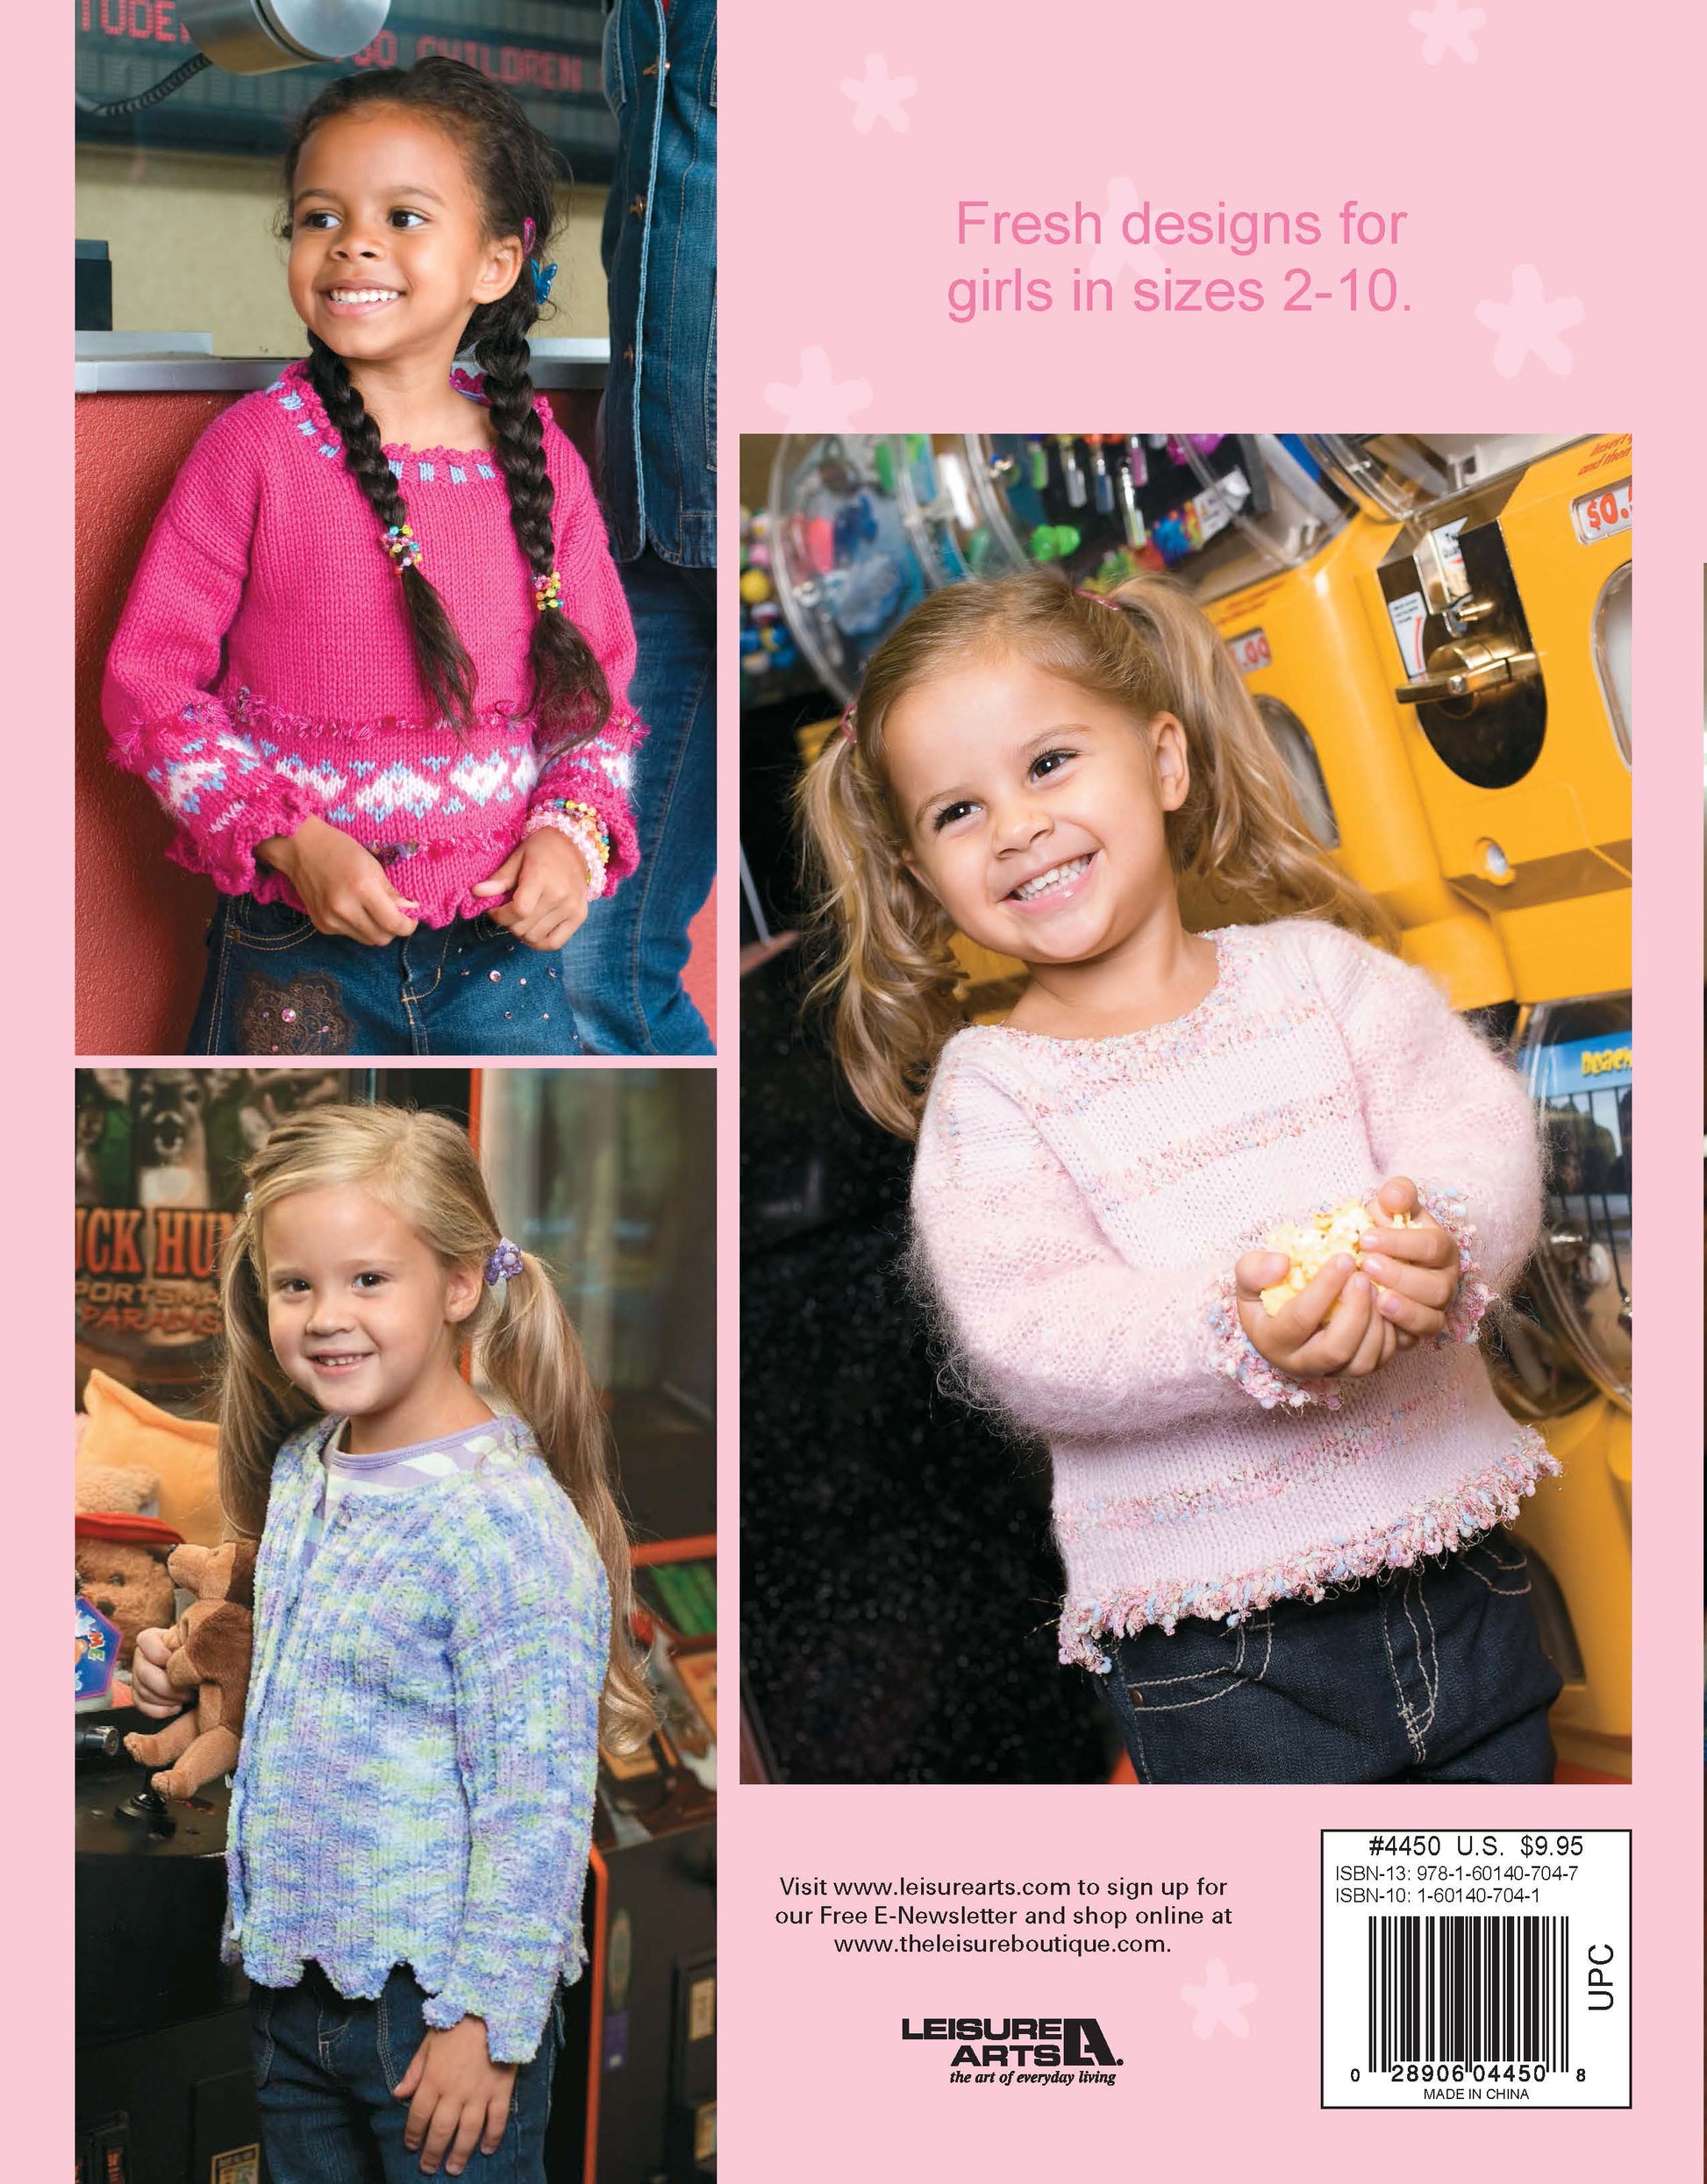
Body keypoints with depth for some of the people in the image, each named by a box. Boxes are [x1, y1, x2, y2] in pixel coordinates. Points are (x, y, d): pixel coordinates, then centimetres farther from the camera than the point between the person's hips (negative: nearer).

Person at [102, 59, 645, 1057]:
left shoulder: (540, 459, 2)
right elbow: (151, 678, -5)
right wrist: (289, 840, -16)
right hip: (299, 949, -2)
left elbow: (599, 680, 10)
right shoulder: (256, 446, -8)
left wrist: (575, 828, -8)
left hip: (504, 941, 3)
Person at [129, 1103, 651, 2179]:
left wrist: (486, 2019, -18)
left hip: (437, 1994, -8)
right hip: (295, 1971, 8)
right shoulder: (301, 1466, 4)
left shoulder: (505, 1516, -22)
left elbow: (537, 1798, -20)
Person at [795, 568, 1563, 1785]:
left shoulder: (1315, 968, 6)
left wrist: (1443, 1240, -28)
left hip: (1451, 1561, 3)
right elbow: (1026, 1339, -15)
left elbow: (1481, 1126, -5)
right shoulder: (988, 1087, -2)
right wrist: (1238, 1336, -31)